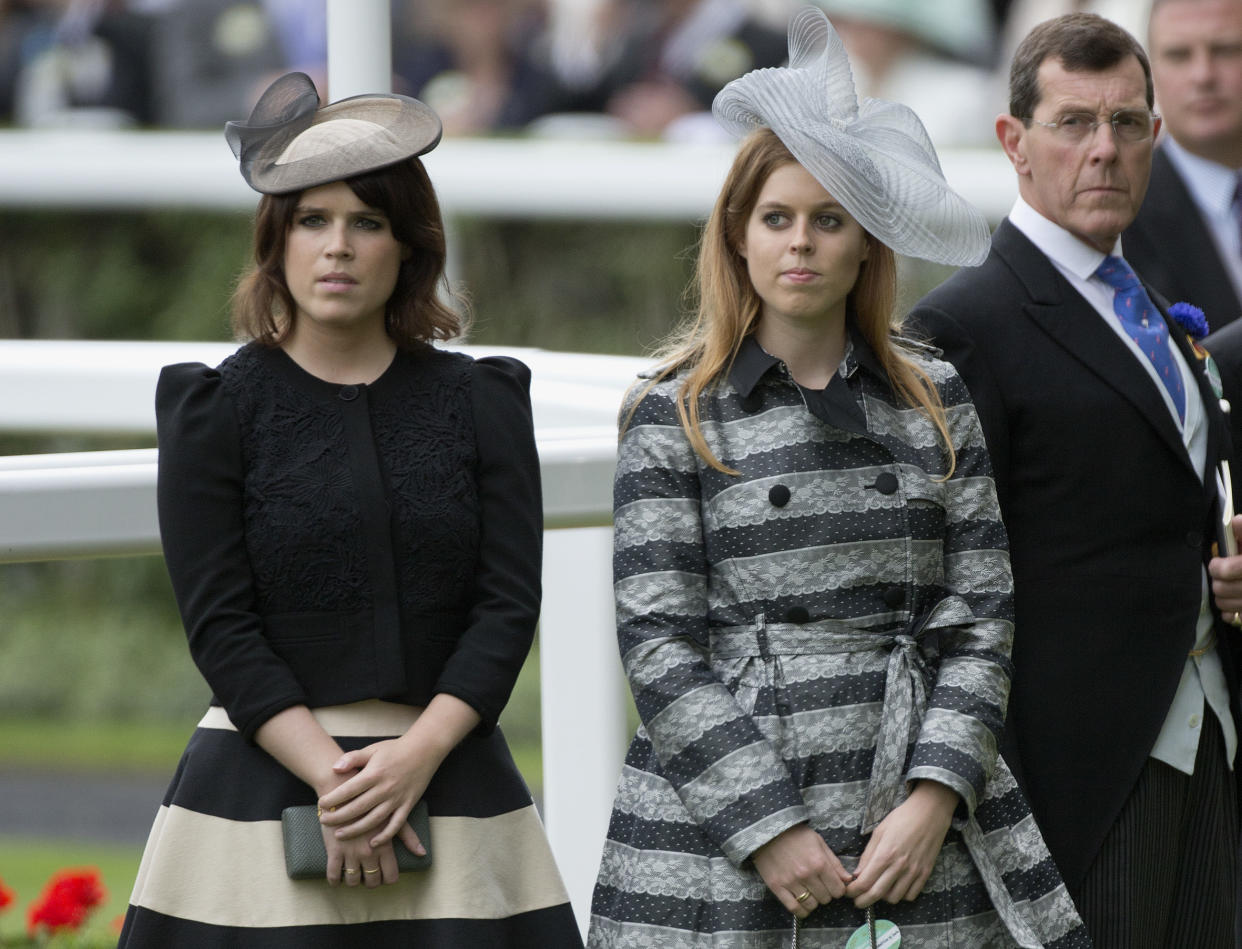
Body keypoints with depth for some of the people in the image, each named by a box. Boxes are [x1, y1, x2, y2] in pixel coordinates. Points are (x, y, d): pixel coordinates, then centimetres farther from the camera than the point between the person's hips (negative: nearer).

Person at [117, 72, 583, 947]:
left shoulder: (481, 403, 8)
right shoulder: (216, 408, 3)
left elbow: (510, 606, 1)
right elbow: (220, 627, -4)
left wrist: (415, 756, -13)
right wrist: (332, 778, -14)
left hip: (450, 769, 2)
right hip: (265, 774, -1)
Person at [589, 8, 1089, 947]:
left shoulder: (937, 400, 9)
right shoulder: (673, 417, 1)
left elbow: (978, 615, 6)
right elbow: (658, 646, -3)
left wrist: (935, 797, -7)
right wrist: (767, 827, -11)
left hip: (918, 830, 2)